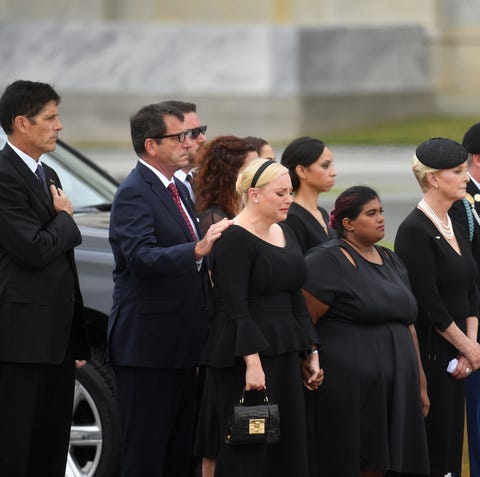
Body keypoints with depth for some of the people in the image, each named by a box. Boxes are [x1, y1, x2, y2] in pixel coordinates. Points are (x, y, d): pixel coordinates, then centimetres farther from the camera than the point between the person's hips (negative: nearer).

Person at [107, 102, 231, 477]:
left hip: (182, 345, 9)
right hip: (147, 344, -9)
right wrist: (198, 249, -38)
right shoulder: (133, 194, -12)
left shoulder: (178, 190, 18)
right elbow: (142, 258, -27)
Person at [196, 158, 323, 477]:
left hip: (284, 355, 8)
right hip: (245, 358, -8)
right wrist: (252, 362, -24)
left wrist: (311, 352, 15)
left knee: (286, 449, 6)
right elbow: (235, 306, -18)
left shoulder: (285, 235, 14)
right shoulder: (235, 239, -11)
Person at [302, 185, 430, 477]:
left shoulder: (391, 262, 18)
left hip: (394, 392, 7)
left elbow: (408, 325, 21)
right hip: (348, 392, -7)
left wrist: (420, 384, 19)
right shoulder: (326, 262, -7)